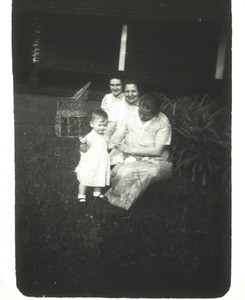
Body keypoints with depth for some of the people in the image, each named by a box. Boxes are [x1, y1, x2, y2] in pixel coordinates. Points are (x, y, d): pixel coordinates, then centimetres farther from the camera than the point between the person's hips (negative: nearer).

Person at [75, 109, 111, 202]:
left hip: (101, 163, 6)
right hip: (90, 164, -6)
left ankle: (97, 193, 37)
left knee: (100, 179, 18)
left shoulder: (104, 136, 5)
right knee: (84, 180, 3)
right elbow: (84, 150, -19)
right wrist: (83, 143, -36)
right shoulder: (90, 137, -18)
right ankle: (81, 195, 17)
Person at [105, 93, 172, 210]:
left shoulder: (162, 122, -9)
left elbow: (157, 151, -13)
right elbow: (115, 139, 3)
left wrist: (131, 149, -16)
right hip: (130, 159, 2)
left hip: (154, 161, -1)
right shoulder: (131, 116, -1)